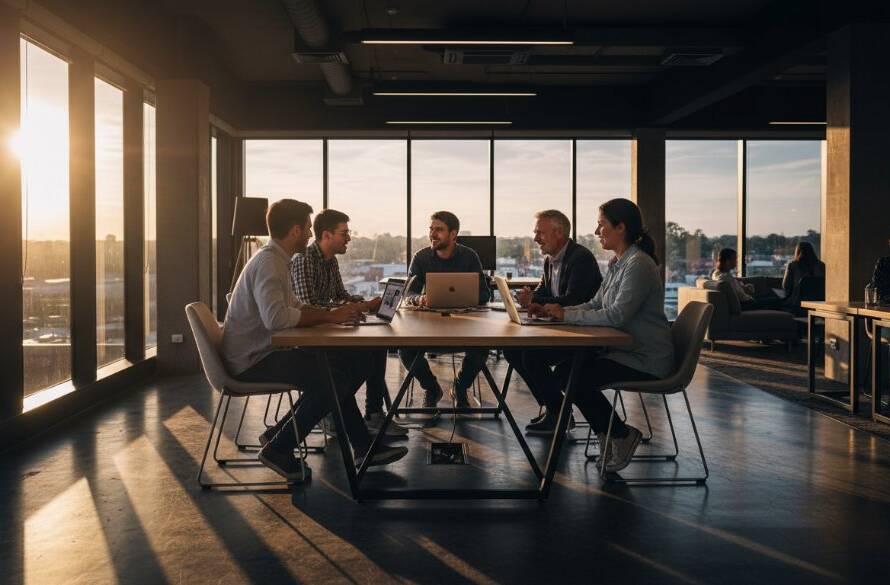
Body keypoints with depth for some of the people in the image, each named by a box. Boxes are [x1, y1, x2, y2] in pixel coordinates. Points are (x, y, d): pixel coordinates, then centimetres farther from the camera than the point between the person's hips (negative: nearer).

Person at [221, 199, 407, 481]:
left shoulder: (276, 260, 15)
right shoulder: (268, 263, -18)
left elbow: (294, 307, 18)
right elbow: (275, 317, -32)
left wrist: (332, 312, 2)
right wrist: (329, 316, -23)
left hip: (264, 351, 10)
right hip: (250, 359, -10)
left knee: (354, 361, 5)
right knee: (332, 380, -24)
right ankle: (278, 449, -8)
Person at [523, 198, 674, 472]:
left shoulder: (638, 265, -18)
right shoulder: (618, 263, 13)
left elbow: (616, 316, -26)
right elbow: (595, 305, 14)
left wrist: (567, 315, -18)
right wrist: (555, 311, 0)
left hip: (647, 359, -9)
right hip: (625, 350, 9)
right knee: (564, 370, -4)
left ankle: (622, 434, 2)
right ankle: (608, 437, 8)